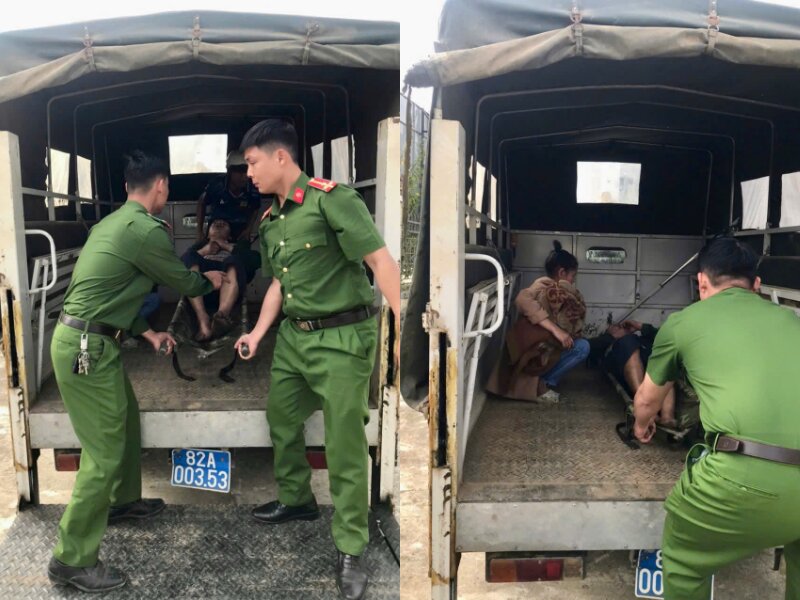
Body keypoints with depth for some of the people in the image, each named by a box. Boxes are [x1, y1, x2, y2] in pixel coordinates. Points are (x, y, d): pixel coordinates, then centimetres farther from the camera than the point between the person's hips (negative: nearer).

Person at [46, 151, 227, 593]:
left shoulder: (115, 222, 14)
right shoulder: (146, 230, -17)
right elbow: (181, 281, -2)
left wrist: (148, 333, 22)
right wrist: (210, 281, 18)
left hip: (89, 340, 10)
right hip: (86, 347, -10)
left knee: (125, 420, 24)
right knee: (105, 450, -5)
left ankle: (123, 501, 43)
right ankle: (73, 560, 5)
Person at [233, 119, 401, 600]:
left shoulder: (332, 199, -16)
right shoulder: (270, 220, 10)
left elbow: (381, 260, -21)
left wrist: (404, 325, -28)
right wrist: (257, 333, 14)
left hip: (342, 338, -8)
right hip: (293, 336, 9)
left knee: (345, 446, -2)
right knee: (281, 421, 21)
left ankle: (351, 551, 12)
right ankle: (296, 500, 45)